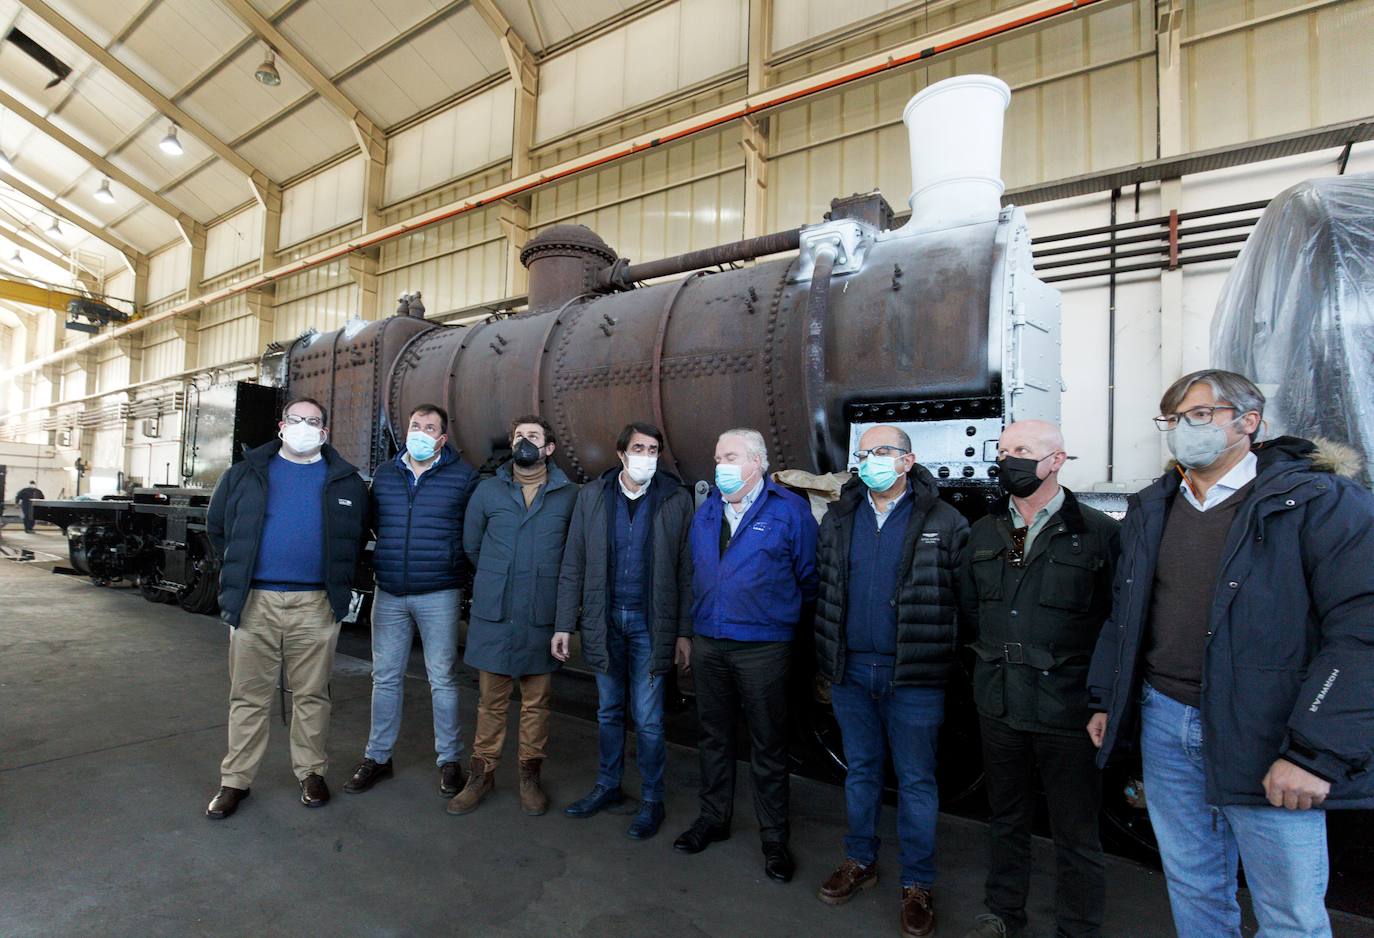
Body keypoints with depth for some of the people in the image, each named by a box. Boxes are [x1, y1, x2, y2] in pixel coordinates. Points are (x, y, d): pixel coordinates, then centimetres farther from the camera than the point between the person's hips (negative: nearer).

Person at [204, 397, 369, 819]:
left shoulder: (347, 482, 4)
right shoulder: (246, 474, 5)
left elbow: (357, 537, 13)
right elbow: (216, 527, 15)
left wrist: (338, 581, 7)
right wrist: (238, 574, 11)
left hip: (315, 606, 0)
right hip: (254, 602, 1)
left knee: (311, 695, 10)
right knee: (248, 696, 10)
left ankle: (311, 772, 25)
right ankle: (236, 780, 24)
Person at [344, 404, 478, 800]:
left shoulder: (463, 475, -4)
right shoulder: (383, 474, 8)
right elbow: (373, 524, 19)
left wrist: (454, 563, 1)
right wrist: (386, 558, 13)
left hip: (438, 595, -3)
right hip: (388, 593, 4)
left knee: (442, 679, 5)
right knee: (385, 677, 13)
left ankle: (449, 760, 20)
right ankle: (377, 757, 29)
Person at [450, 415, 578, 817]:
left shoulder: (569, 495, -2)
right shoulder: (488, 490, 2)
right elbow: (471, 545, 12)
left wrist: (547, 584, 7)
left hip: (543, 617, -1)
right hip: (493, 614, 1)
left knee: (536, 702, 11)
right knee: (490, 700, 11)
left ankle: (530, 776, 28)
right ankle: (482, 774, 28)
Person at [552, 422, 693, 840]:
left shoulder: (677, 499, -6)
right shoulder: (592, 496, -1)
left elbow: (686, 571, -5)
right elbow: (573, 566, 1)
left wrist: (685, 632, -6)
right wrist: (564, 625, -1)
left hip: (650, 622, -2)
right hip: (604, 619, 3)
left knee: (648, 720, 6)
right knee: (609, 711, 18)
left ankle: (652, 801, 26)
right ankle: (607, 787, 37)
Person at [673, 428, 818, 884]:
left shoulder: (789, 510, -8)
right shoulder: (706, 512, 9)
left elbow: (808, 578, -2)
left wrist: (782, 613, 4)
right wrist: (696, 623, 15)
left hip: (762, 647, -5)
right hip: (708, 644, 5)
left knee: (768, 744, 9)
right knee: (713, 735, 18)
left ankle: (774, 837, 26)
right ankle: (714, 817, 37)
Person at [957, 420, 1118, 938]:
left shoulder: (1098, 532, -8)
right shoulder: (983, 532, 6)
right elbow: (967, 609, 16)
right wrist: (995, 651, 9)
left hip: (1067, 708, -4)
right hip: (999, 702, 5)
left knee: (1076, 835, 12)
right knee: (1006, 818, 21)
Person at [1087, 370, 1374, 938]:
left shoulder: (1319, 500, -8)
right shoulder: (1149, 510, 9)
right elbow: (1123, 614, 14)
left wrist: (1316, 751, -20)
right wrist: (1106, 700, 11)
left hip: (1266, 736, -4)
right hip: (1164, 721, 5)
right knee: (1192, 887, 17)